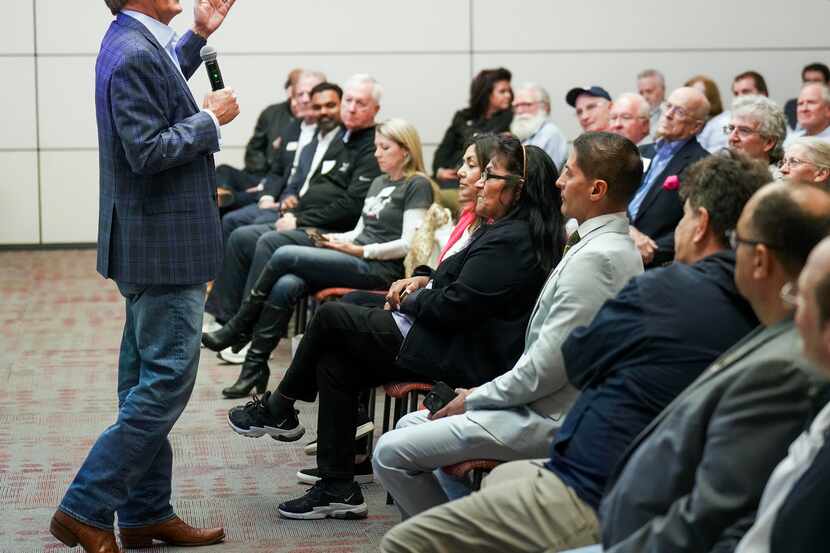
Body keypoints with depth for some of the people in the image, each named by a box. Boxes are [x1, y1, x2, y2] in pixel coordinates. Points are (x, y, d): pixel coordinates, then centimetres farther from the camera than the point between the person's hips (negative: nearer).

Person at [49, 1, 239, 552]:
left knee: (147, 382, 14)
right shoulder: (135, 54, -20)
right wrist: (211, 119, -15)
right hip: (165, 246, -11)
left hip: (149, 244, 11)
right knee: (167, 382, -7)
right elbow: (147, 151, -25)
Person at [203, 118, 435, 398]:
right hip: (356, 260, 8)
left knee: (285, 255, -19)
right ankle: (255, 365, -17)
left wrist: (360, 250, -12)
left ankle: (239, 328, -5)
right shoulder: (379, 183, 25)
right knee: (286, 285, -21)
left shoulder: (417, 185, -2)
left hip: (381, 269, -8)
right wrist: (335, 239, 7)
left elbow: (409, 244, -10)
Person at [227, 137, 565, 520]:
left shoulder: (509, 241, -21)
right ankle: (337, 489, 7)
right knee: (334, 363, 6)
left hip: (460, 360, -11)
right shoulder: (510, 231, 12)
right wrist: (425, 280, 7)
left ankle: (279, 409, 18)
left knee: (330, 317, -3)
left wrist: (408, 301, -6)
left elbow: (453, 307, -24)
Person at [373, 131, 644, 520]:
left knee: (391, 453, -11)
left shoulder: (595, 258, -22)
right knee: (410, 425, 20)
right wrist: (483, 395, 9)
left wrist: (475, 399, -9)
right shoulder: (612, 246, 11)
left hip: (547, 421, -11)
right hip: (547, 408, 11)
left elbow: (548, 367, -23)